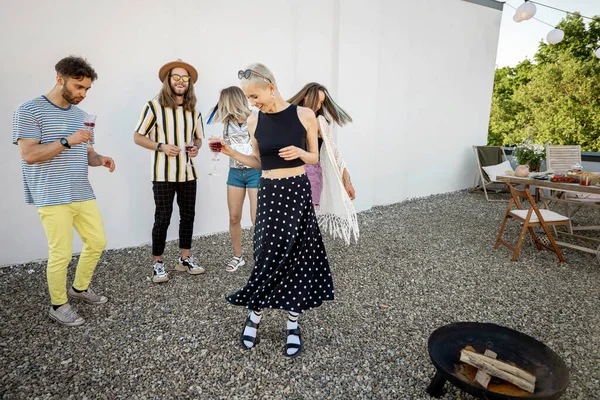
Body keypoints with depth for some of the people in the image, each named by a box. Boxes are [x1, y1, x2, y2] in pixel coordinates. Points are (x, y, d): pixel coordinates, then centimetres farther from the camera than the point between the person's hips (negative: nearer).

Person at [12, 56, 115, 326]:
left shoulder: (81, 115, 14)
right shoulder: (29, 111, -7)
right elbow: (28, 154, -14)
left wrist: (100, 159, -3)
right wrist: (67, 141, -21)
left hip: (83, 195, 7)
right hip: (52, 198, -7)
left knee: (97, 242, 11)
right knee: (61, 254, -1)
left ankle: (80, 288, 33)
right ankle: (58, 305, 20)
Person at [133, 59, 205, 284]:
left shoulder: (194, 110, 8)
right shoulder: (154, 106, -6)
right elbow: (138, 137, -3)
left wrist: (196, 147, -4)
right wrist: (161, 147, -18)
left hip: (188, 172, 5)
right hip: (163, 174, -5)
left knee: (188, 215, 10)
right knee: (162, 218, 1)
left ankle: (185, 258, 25)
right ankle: (157, 263, 16)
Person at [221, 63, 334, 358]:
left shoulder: (304, 115, -5)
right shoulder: (254, 121, 2)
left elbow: (315, 158, 3)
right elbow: (259, 162, 12)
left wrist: (300, 153, -17)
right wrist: (232, 153, -1)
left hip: (298, 192, -1)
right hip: (269, 193, 1)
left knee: (297, 256, 4)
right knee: (269, 255, 2)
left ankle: (293, 324, 21)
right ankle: (254, 315, 26)